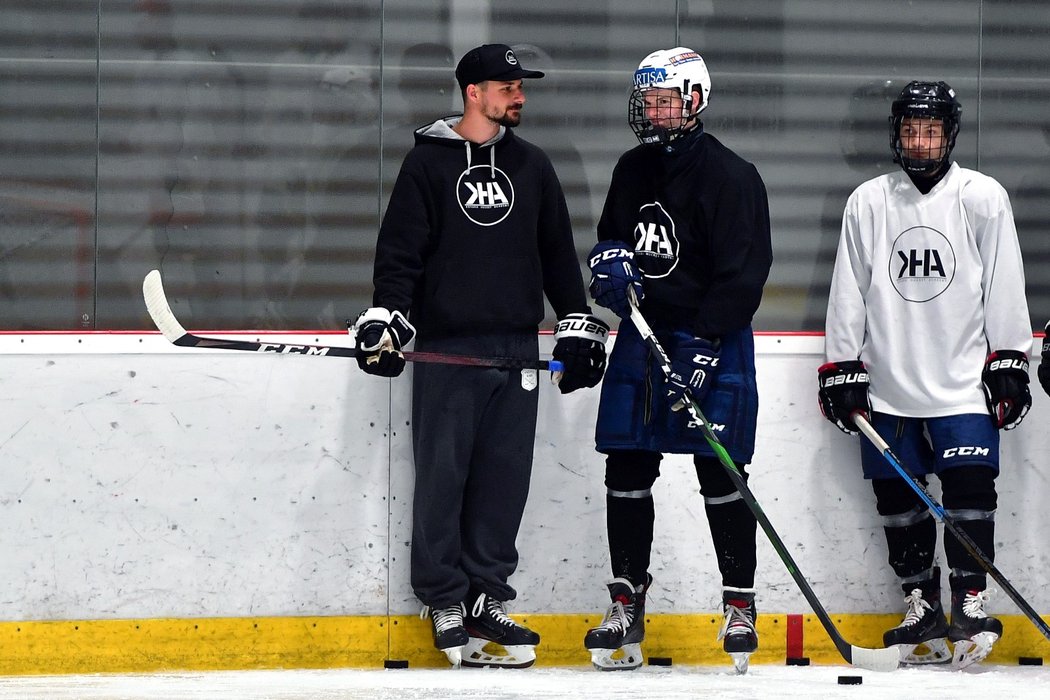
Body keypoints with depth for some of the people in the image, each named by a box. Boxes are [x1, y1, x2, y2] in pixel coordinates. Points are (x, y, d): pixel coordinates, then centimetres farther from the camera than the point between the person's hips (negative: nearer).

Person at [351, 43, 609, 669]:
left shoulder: (532, 166, 14)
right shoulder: (429, 162, 1)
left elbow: (559, 252, 18)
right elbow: (400, 248, -3)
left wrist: (579, 327, 13)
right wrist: (387, 319, -13)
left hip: (517, 347, 4)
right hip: (447, 348, -4)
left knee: (505, 477, 2)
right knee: (443, 476, -3)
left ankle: (485, 596, 10)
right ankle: (444, 601, 4)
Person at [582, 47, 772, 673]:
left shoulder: (731, 177, -11)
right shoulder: (633, 170, 11)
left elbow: (743, 274, -15)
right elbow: (612, 236, 26)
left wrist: (703, 349, -21)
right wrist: (610, 260, 0)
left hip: (713, 340, -6)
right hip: (643, 333, 6)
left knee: (720, 476, -5)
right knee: (627, 473, 4)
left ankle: (741, 605, 5)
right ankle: (627, 601, 12)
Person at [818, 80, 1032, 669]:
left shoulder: (983, 197, 0)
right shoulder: (868, 203, 6)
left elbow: (1004, 288, 2)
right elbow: (849, 291, 9)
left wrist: (1010, 364, -2)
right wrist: (842, 369, 6)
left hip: (962, 379, -3)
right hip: (889, 386, 3)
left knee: (970, 488, -10)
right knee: (898, 498, 5)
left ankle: (971, 609, -3)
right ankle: (923, 611, 15)